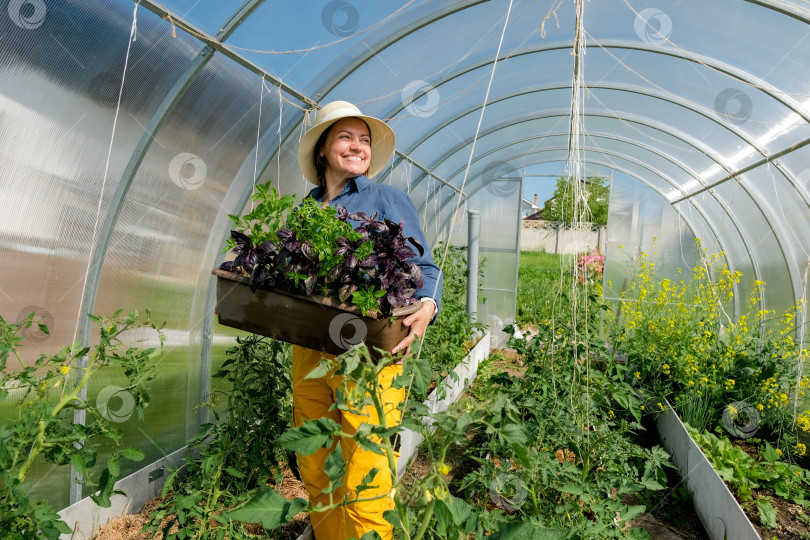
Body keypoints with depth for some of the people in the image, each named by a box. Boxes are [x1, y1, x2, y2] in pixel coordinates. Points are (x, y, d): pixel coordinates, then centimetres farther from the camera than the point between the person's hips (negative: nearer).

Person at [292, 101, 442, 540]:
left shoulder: (388, 200, 2)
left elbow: (423, 266, -1)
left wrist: (427, 306, -21)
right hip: (308, 351, 5)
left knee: (364, 488, -4)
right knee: (314, 475, 17)